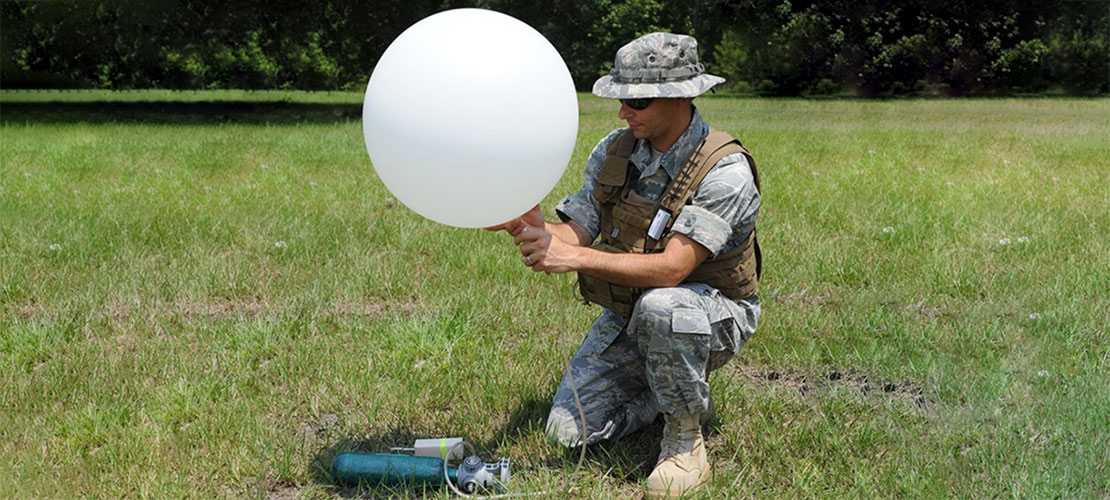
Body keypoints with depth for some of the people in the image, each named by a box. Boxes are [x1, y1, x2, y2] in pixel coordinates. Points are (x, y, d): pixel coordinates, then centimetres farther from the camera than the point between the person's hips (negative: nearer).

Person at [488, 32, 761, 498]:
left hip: (712, 314, -5)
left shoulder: (725, 170, -24)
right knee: (569, 431, -7)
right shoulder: (613, 152, -4)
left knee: (661, 306, -41)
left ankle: (684, 439, -16)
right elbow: (574, 233, -6)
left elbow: (671, 269, -31)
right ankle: (669, 389, 19)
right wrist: (533, 229, -29)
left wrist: (576, 257, -37)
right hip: (626, 315, 6)